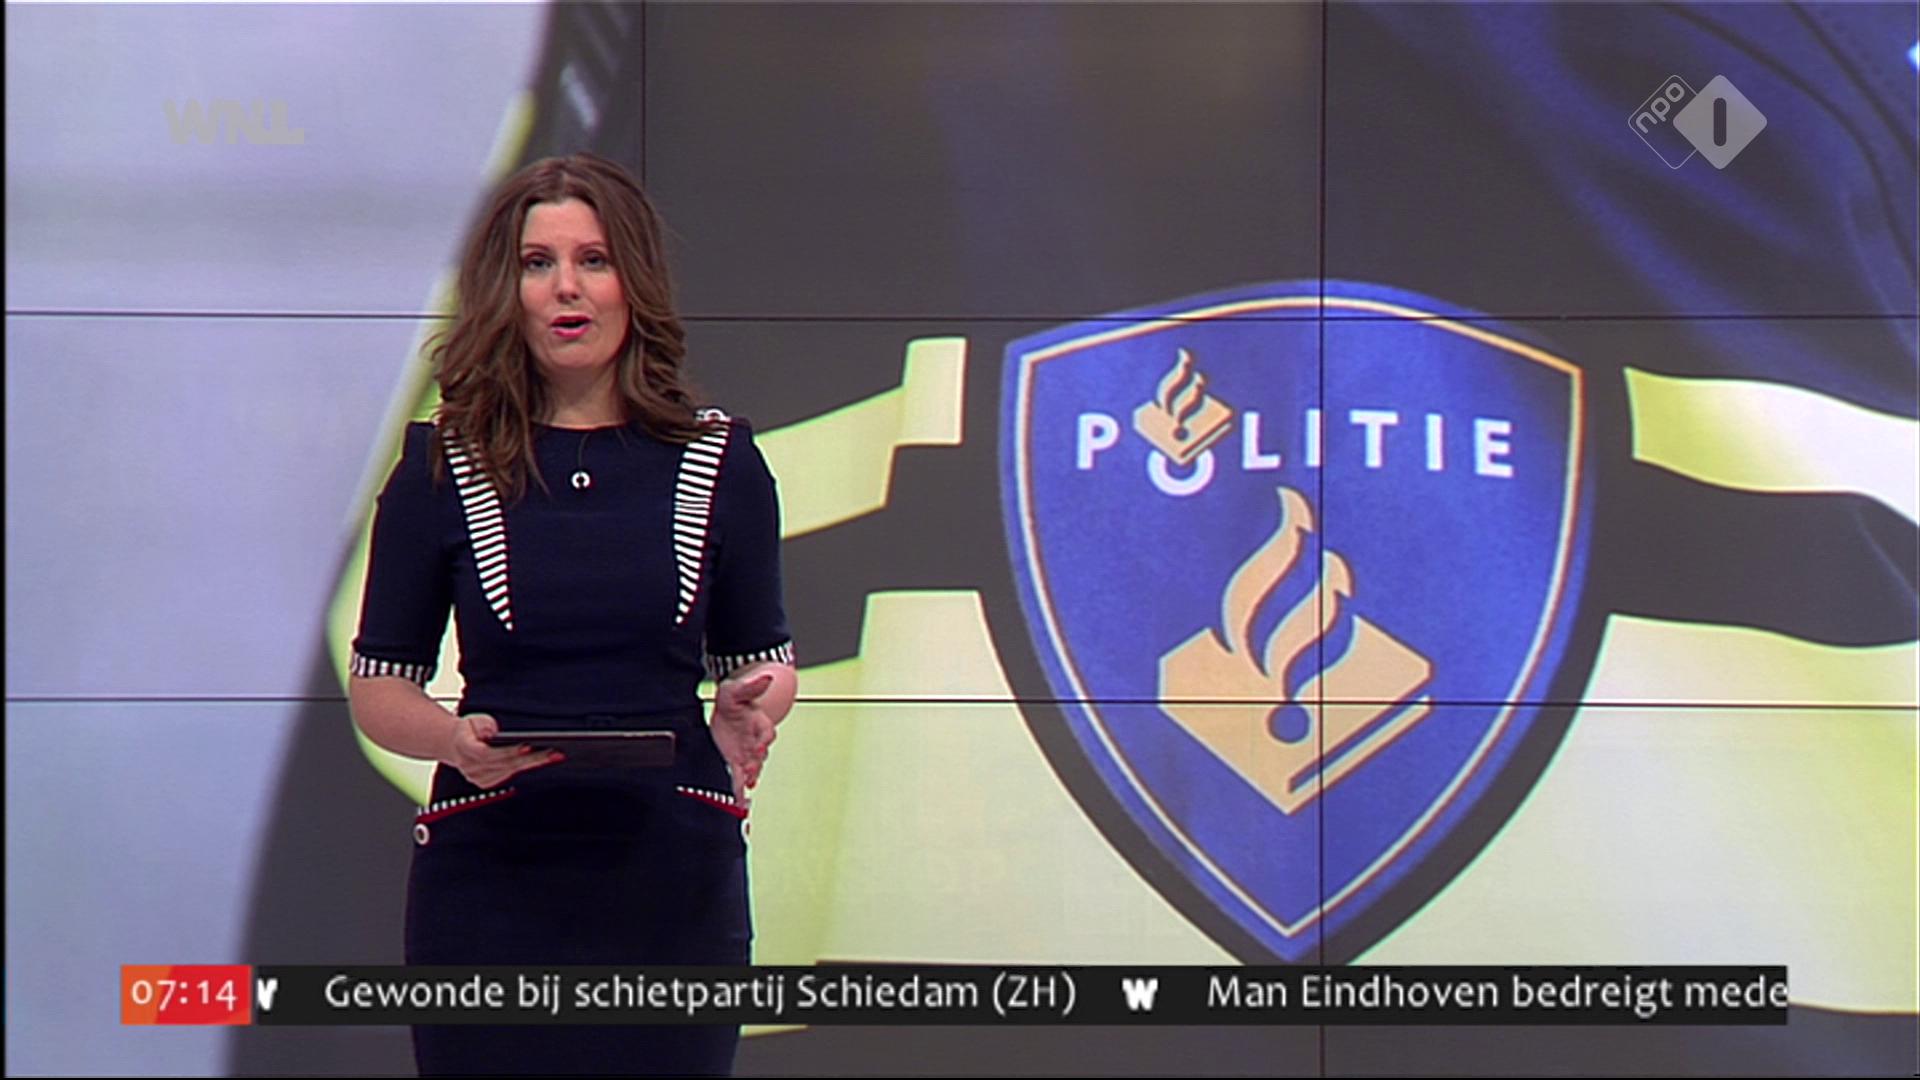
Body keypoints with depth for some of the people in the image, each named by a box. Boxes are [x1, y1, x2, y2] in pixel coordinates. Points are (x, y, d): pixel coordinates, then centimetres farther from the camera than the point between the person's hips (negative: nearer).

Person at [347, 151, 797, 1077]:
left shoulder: (719, 463, 6)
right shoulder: (441, 468, 4)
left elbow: (760, 658, 15)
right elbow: (377, 685, 6)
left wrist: (747, 712, -8)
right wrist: (456, 738, -15)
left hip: (672, 870, 1)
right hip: (490, 870, -1)